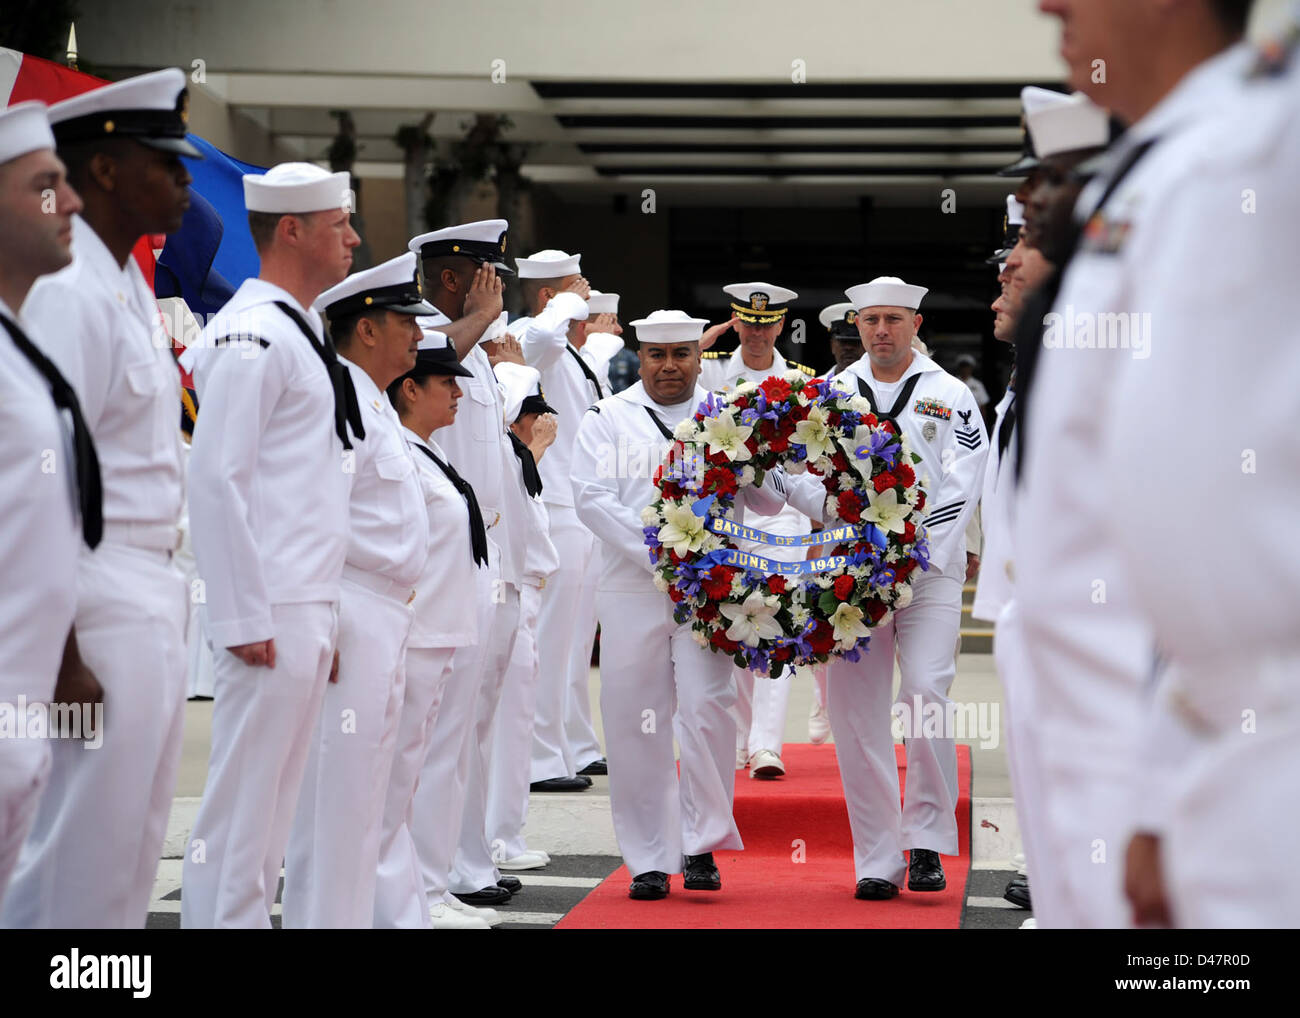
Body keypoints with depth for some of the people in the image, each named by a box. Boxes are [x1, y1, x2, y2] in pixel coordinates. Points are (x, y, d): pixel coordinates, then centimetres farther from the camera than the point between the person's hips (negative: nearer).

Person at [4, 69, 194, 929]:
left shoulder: (131, 291, 15)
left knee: (136, 838, 14)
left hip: (153, 594, 10)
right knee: (90, 841, -5)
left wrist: (166, 592, 17)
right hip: (103, 597, -10)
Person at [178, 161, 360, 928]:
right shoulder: (251, 334, -12)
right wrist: (244, 619, -20)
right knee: (243, 803, -6)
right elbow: (218, 478, -18)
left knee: (274, 803, 13)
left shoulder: (300, 332, 18)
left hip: (310, 611, 10)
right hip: (272, 614, -10)